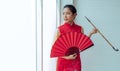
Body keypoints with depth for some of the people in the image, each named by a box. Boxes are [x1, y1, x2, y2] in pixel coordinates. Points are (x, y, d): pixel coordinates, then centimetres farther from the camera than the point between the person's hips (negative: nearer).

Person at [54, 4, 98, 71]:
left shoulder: (80, 29, 0)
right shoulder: (60, 29, -7)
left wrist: (90, 34, -2)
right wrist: (66, 57, -17)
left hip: (75, 61, 2)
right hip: (63, 61, -2)